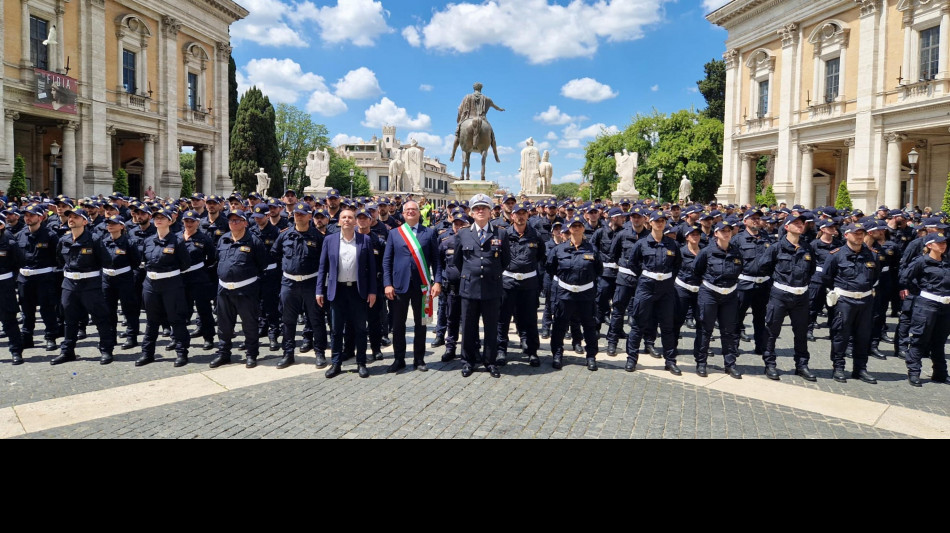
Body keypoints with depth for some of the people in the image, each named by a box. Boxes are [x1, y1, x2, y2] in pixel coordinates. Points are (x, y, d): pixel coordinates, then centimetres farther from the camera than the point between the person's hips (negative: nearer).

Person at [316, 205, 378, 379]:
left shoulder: (365, 240, 1)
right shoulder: (330, 240, 3)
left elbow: (371, 267, 1)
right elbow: (323, 267, 5)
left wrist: (372, 291, -3)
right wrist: (320, 291, 0)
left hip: (358, 290, -1)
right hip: (337, 290, 1)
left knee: (360, 329, 6)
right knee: (337, 330, 9)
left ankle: (361, 363, 18)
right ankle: (336, 363, 20)